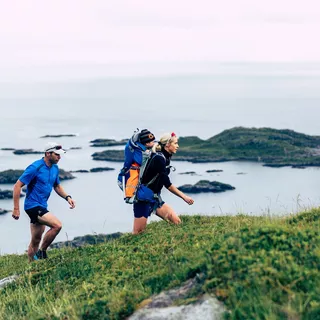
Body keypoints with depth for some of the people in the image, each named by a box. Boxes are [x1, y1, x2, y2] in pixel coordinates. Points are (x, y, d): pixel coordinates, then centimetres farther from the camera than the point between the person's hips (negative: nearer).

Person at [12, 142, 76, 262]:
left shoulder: (55, 168, 7)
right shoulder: (35, 167, -17)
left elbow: (57, 186, 23)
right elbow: (17, 186, -15)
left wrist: (67, 197, 4)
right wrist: (16, 209, -17)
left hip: (42, 207, 9)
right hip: (33, 205, -9)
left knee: (36, 241, 13)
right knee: (57, 225, -22)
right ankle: (42, 252, -8)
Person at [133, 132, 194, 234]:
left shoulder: (166, 158, 7)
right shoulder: (159, 158, -20)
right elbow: (167, 184, -21)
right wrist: (184, 197, -19)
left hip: (155, 198, 9)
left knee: (176, 222, -4)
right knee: (138, 233, -7)